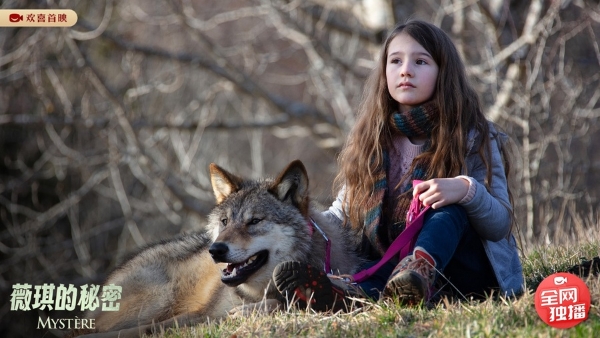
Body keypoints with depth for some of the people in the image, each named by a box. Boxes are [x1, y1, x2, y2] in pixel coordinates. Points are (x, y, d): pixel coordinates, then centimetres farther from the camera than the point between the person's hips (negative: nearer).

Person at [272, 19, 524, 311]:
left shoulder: (473, 138, -1)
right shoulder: (369, 140, 8)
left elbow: (501, 224, -6)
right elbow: (343, 215, 13)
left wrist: (467, 191, -28)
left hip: (472, 272, -2)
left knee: (450, 205, -32)